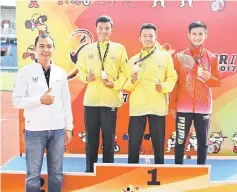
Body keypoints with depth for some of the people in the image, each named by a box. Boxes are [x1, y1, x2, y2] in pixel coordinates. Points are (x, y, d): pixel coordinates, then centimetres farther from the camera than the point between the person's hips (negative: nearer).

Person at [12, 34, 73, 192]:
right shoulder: (25, 72, -3)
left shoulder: (61, 73, 6)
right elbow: (17, 100, -6)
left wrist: (69, 127, 6)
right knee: (33, 174, 9)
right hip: (35, 130, -2)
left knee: (56, 173, 13)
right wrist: (40, 100, -18)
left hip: (58, 129, 3)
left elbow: (66, 102, 8)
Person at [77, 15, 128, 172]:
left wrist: (116, 84, -13)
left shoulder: (119, 49, 5)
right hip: (91, 99, 2)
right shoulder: (87, 49, 11)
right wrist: (86, 77, -10)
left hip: (110, 99, -1)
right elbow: (80, 70, 11)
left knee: (109, 137, 6)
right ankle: (90, 169, 22)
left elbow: (124, 72, 3)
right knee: (91, 137, 8)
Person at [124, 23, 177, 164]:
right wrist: (132, 81, -11)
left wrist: (165, 86, -13)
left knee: (159, 143, 6)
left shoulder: (165, 56, 9)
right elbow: (127, 86, 11)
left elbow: (172, 77, 6)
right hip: (137, 106, 1)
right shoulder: (133, 60, 13)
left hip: (158, 106, -1)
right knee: (134, 143, 3)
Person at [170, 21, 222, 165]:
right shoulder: (180, 56, 1)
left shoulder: (212, 58, 5)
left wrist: (209, 78, -14)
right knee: (180, 141, 3)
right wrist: (172, 105, -1)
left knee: (203, 141, 7)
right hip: (183, 107, -1)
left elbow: (218, 82, 8)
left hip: (204, 107, 1)